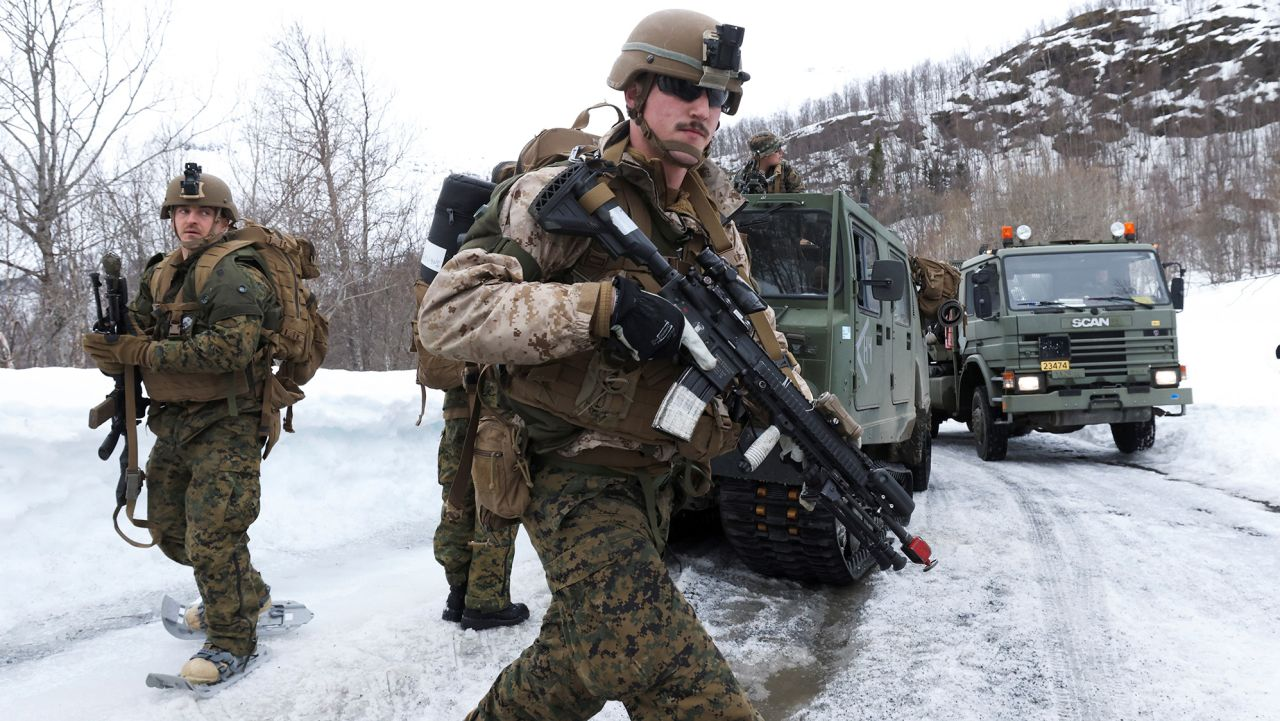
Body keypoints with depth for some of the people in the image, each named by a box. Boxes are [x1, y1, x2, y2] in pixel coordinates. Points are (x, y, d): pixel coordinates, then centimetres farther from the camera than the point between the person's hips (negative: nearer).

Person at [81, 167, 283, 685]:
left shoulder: (236, 274, -13)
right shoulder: (161, 274, 13)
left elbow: (229, 348, -26)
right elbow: (135, 338, 8)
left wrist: (144, 352, -21)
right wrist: (109, 346, -16)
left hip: (224, 427, -9)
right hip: (172, 424, 9)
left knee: (211, 536, -8)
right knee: (169, 529, 18)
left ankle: (233, 639, 11)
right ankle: (247, 593, 38)